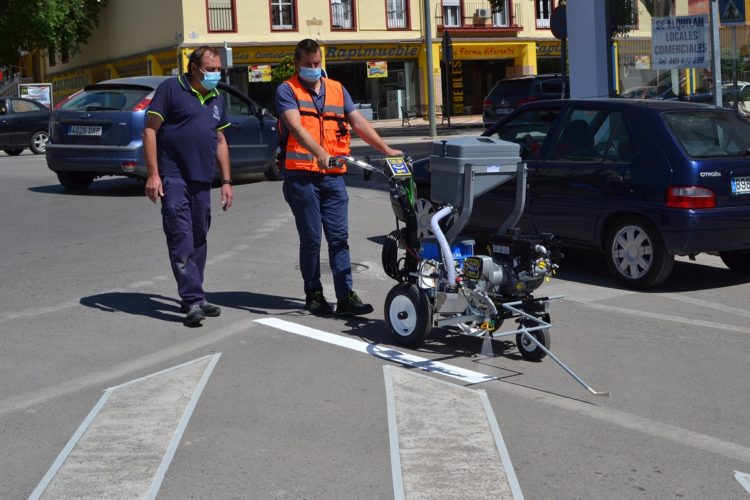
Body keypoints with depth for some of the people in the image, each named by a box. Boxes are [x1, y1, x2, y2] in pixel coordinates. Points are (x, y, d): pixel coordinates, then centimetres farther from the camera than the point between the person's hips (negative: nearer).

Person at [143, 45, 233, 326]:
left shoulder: (217, 99, 15)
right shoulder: (171, 90, -5)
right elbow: (150, 130, -7)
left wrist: (226, 181, 16)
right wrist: (153, 174, -13)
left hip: (202, 181, 7)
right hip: (173, 178, -7)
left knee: (198, 239, 10)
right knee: (181, 240, -11)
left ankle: (192, 298, 19)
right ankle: (193, 299, -12)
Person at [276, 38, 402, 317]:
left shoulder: (337, 89, 16)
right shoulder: (287, 91, 1)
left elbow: (358, 122, 12)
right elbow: (296, 127, -15)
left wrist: (386, 150, 1)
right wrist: (320, 153, -30)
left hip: (333, 176, 4)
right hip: (301, 176, -4)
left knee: (339, 237, -1)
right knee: (311, 239, 3)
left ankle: (346, 297, -2)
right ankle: (314, 295, 15)